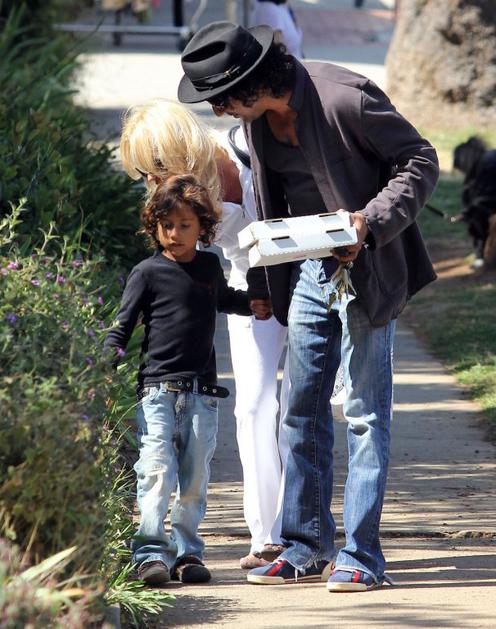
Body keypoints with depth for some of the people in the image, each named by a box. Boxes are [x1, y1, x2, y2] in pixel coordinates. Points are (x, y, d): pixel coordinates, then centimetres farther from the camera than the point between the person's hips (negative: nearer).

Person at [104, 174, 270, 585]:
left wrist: (253, 305, 23)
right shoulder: (148, 273, 1)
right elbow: (123, 325, 1)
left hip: (202, 392, 4)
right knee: (157, 470, -13)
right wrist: (109, 358, -14)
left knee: (195, 476, 3)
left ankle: (187, 550, 12)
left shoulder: (210, 266, 15)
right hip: (157, 388, -4)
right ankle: (151, 553, -13)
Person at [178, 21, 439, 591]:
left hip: (365, 270, -7)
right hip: (307, 271, 7)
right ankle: (306, 548, 17)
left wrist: (370, 222, -26)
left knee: (364, 412, -4)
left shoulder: (345, 98, -23)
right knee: (302, 411, 9)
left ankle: (361, 555, 0)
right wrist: (266, 285, 7)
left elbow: (420, 161, -14)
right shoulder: (255, 117, 0)